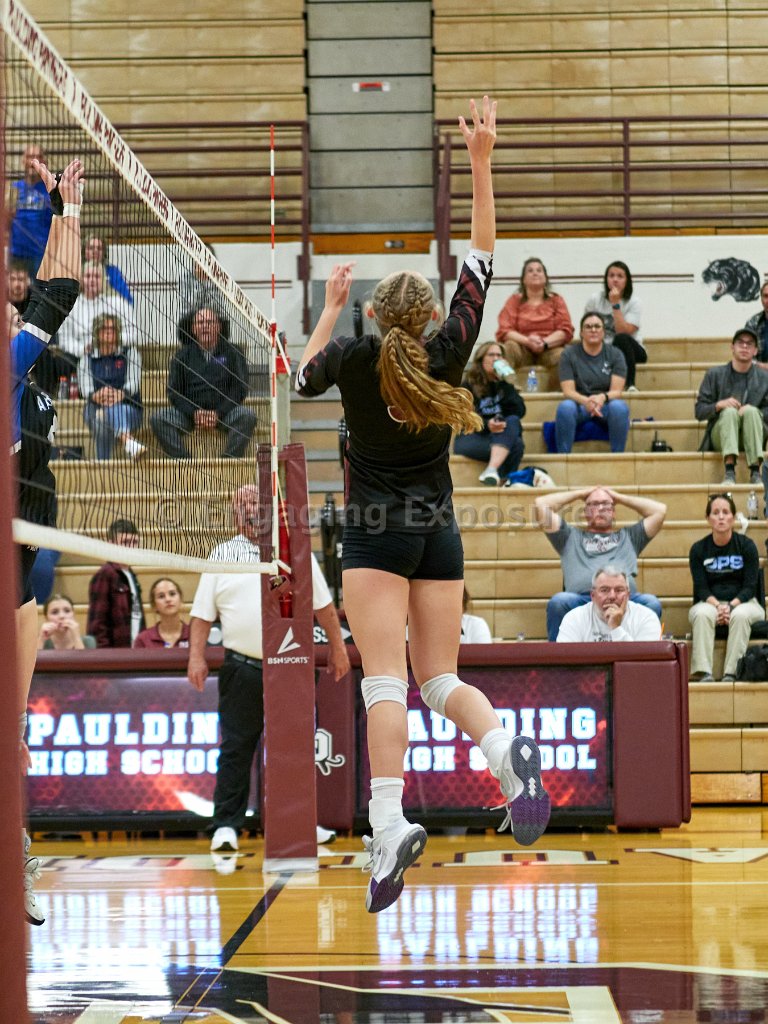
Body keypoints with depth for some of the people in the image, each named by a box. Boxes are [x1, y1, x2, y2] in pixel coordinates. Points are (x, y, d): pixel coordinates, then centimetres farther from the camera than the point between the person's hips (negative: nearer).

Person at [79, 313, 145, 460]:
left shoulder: (130, 353, 14)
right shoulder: (88, 359, 16)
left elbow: (133, 381, -5)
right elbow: (85, 387, -2)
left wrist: (120, 394, -28)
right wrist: (95, 396, -28)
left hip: (129, 410, -1)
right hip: (95, 409, 1)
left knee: (116, 410, -37)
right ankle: (129, 442, -64)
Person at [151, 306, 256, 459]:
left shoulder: (232, 353, 8)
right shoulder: (183, 356, 12)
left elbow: (239, 389, 2)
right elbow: (174, 391, 7)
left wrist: (218, 413, -14)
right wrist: (193, 412, -12)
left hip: (224, 411, -1)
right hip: (190, 411, 1)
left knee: (247, 416, -33)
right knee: (159, 419, -26)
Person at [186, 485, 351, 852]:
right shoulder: (222, 556, 6)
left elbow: (323, 605, 14)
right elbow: (202, 614, 4)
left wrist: (337, 647, 12)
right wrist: (196, 656, -5)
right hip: (242, 667, -2)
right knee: (236, 749, -3)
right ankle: (226, 826, -2)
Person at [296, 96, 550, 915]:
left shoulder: (353, 356, -4)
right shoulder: (446, 352, 0)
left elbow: (303, 378, 19)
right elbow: (481, 259, 7)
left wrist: (330, 307, 26)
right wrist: (481, 164, 6)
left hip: (375, 533, -3)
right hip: (438, 531, 3)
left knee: (385, 681, -14)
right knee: (442, 679, 9)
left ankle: (389, 826, -30)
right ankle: (511, 756, -21)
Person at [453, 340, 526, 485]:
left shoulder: (504, 384, 14)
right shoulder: (468, 385, 5)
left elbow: (519, 412, -4)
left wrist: (505, 382, -8)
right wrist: (486, 425, -30)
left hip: (503, 437, 3)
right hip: (473, 438, -3)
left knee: (513, 421, -33)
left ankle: (492, 469, -48)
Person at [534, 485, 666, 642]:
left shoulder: (628, 536, 37)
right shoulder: (571, 537, 34)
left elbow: (659, 510, 30)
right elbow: (541, 504, 28)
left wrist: (620, 498, 38)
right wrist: (580, 494, 37)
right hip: (582, 598, -1)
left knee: (652, 604, -33)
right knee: (559, 601, -36)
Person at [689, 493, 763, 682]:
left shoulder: (746, 545, -1)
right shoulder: (698, 549, 2)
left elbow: (750, 586, -5)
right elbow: (701, 588, -3)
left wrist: (731, 606, -23)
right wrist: (717, 606, -24)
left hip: (742, 602, -1)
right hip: (710, 602, 1)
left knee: (740, 615, -36)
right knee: (701, 614, -34)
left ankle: (731, 673, -39)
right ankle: (703, 673, -42)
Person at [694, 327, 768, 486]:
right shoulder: (715, 374, 9)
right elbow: (699, 411, 5)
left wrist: (752, 412, -17)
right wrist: (719, 405, -15)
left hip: (752, 438, 0)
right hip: (721, 435, 0)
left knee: (751, 411, -29)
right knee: (730, 411, -30)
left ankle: (755, 473, -42)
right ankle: (729, 472, -46)